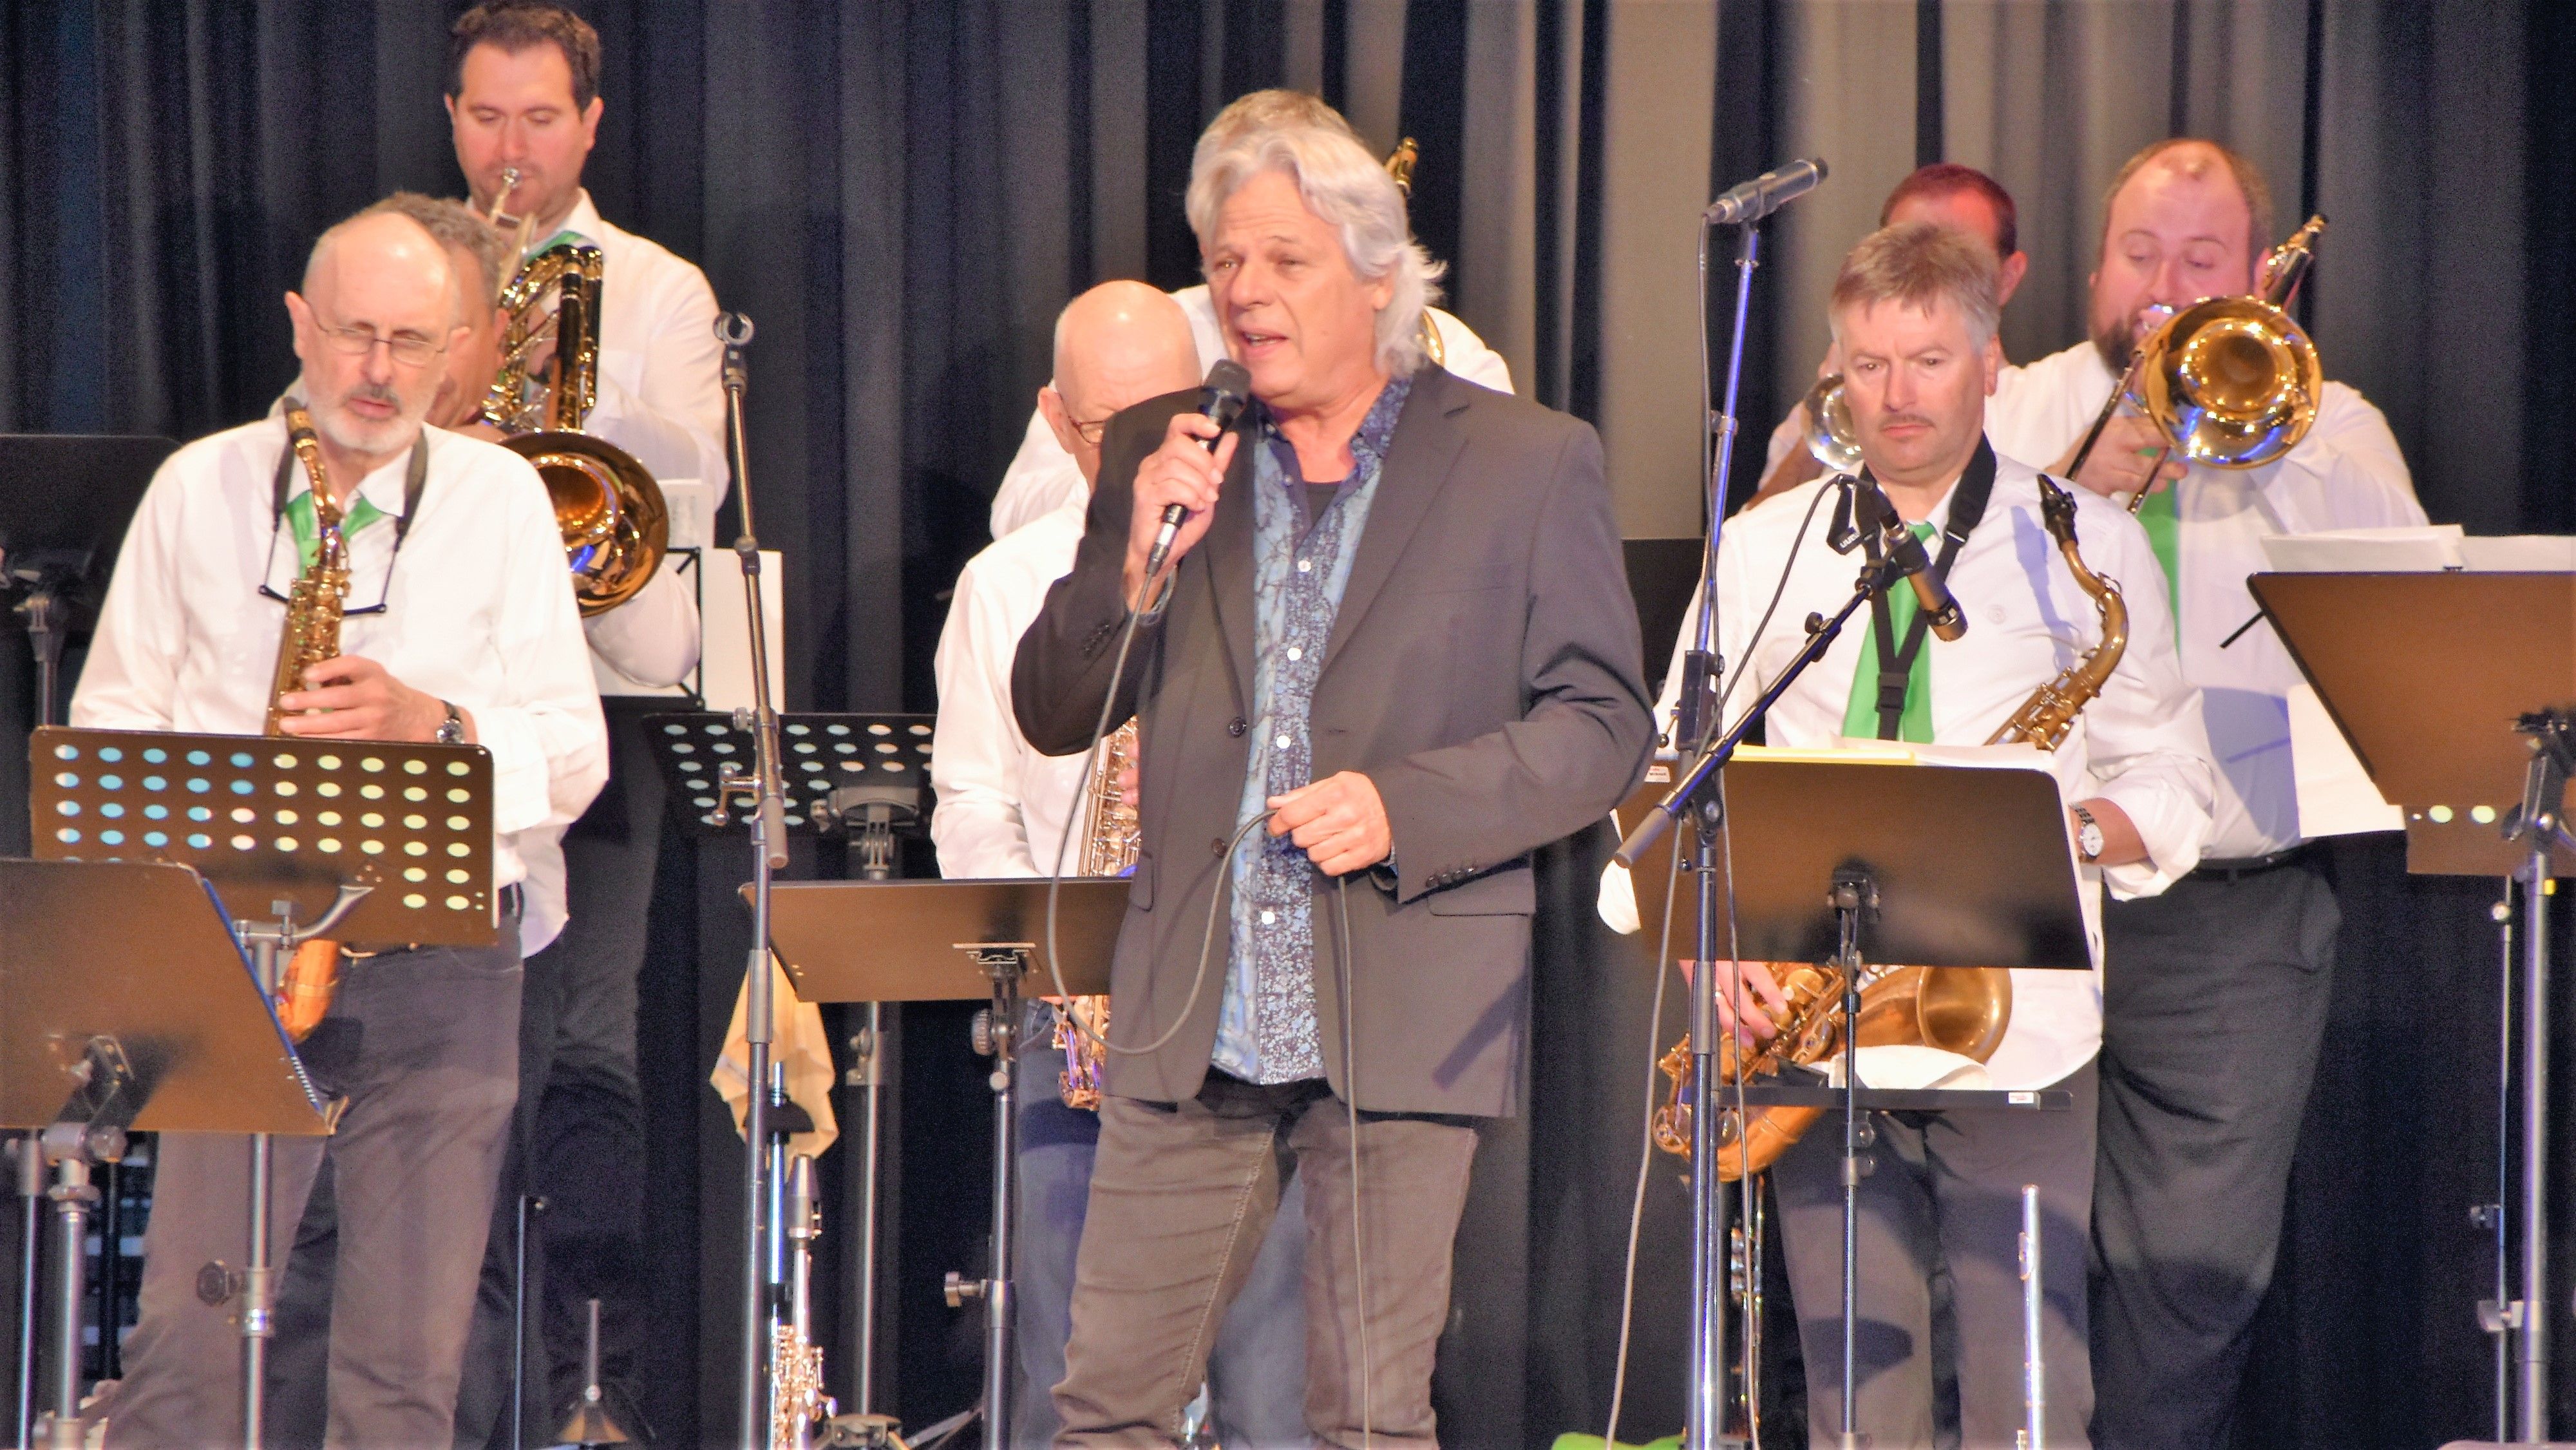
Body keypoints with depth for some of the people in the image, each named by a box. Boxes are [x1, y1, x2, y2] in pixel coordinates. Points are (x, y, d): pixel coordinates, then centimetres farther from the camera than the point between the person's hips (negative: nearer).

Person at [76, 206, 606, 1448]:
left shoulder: (502, 500, 8)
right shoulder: (201, 487, 9)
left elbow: (573, 758, 3)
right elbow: (110, 719, 11)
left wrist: (431, 723, -15)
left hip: (441, 968, 0)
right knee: (186, 1341, -8)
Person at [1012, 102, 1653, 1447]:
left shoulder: (1528, 463, 2)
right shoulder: (1154, 456, 11)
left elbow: (1602, 725, 0)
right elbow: (1049, 713, 8)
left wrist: (1405, 805, -14)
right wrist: (1138, 566, -10)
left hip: (1403, 1018, -3)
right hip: (1190, 1019, 3)